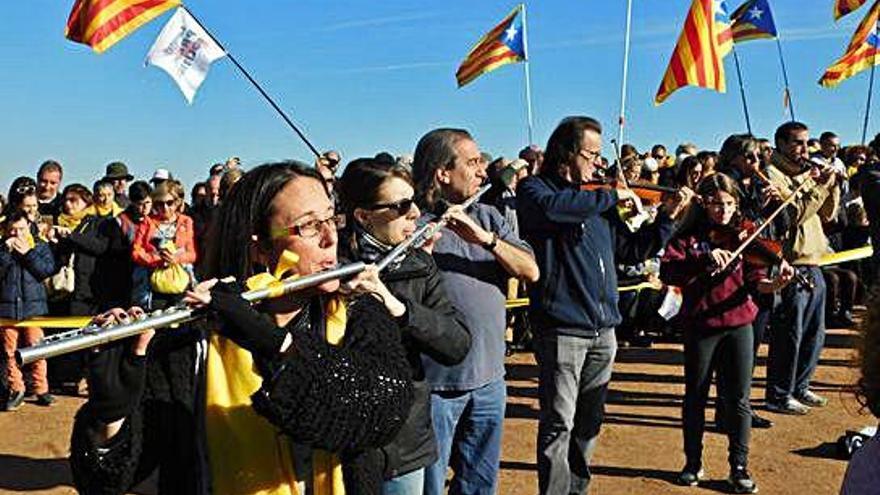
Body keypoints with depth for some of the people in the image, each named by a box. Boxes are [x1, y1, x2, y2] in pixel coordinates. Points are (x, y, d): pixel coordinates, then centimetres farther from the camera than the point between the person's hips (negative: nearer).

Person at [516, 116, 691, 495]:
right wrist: (614, 196, -21)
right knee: (559, 424, -2)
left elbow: (632, 251, 20)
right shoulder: (534, 189, -4)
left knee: (589, 421, 18)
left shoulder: (598, 199, 15)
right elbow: (553, 208, -29)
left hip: (603, 329, 7)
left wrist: (667, 217, 10)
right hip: (561, 328, -7)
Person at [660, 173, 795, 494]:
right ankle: (693, 464, 26)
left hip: (738, 323, 2)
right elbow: (667, 272, -19)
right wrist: (706, 259, -31)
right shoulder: (690, 236, -4)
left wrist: (774, 284, -24)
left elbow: (753, 278, -3)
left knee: (739, 399, 4)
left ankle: (739, 467, 18)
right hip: (700, 325, -1)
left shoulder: (742, 235, 4)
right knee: (695, 398, 10)